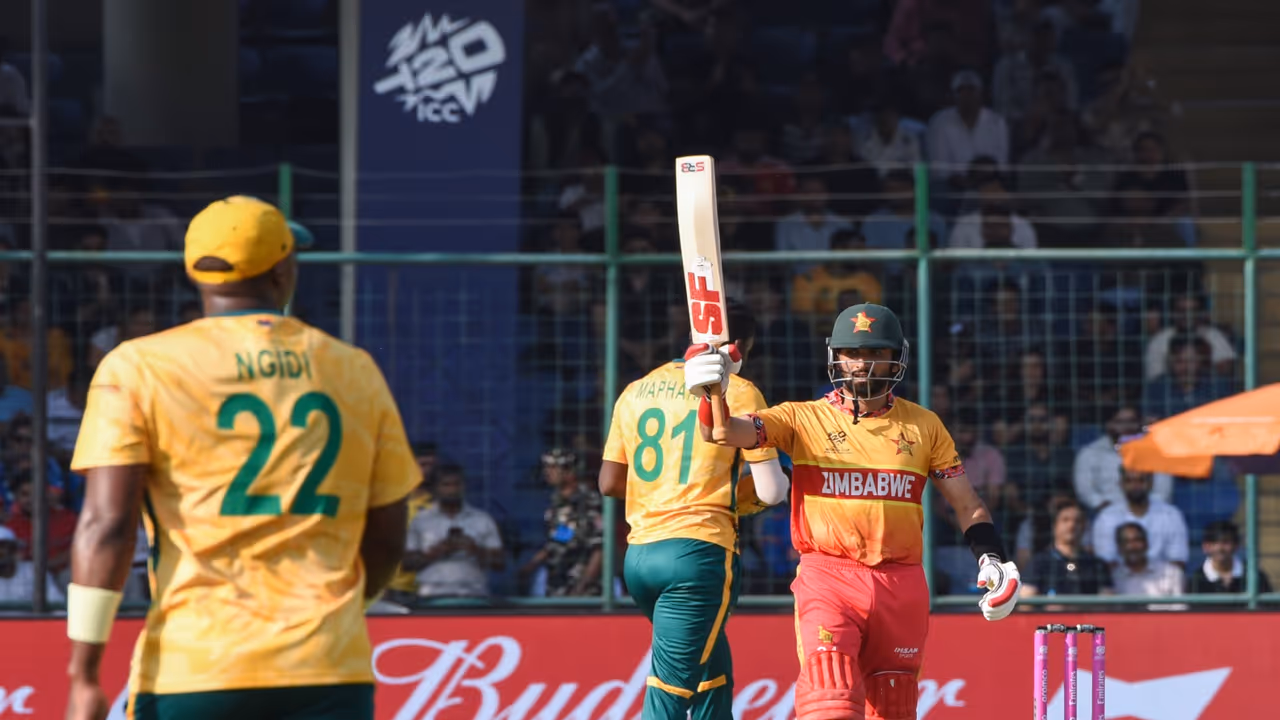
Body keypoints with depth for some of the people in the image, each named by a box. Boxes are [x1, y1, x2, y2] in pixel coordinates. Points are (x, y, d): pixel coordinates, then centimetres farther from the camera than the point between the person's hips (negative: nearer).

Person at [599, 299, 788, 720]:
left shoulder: (636, 392, 13)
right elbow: (770, 492, -6)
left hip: (638, 556, 6)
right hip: (701, 553, -6)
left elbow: (609, 484, 17)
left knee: (712, 672, 23)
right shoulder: (738, 393, -2)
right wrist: (779, 477, 17)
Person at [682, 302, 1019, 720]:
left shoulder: (923, 426, 11)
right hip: (828, 580, -3)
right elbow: (727, 432, -9)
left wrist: (992, 560, -1)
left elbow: (967, 506, 16)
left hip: (902, 589, 3)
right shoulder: (805, 420, 4)